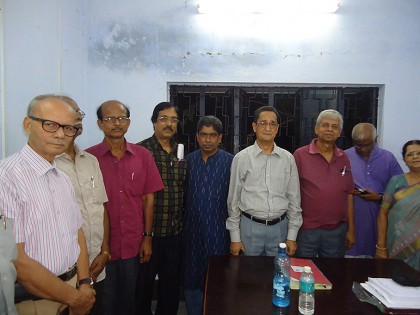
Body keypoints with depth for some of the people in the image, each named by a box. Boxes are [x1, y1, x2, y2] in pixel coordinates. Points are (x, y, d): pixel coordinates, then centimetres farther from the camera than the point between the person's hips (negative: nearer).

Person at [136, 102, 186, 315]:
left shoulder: (181, 153, 8)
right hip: (148, 230, -5)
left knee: (172, 283, 18)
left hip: (175, 231, 5)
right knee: (143, 283, 12)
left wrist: (183, 220, 13)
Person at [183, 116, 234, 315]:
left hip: (218, 231, -3)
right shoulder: (189, 160, 6)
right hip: (192, 229, 3)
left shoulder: (230, 161, -5)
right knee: (191, 276, 14)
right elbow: (184, 193, 8)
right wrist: (183, 223, 5)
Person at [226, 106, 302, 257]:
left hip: (280, 227, 2)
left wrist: (292, 236, 4)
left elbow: (294, 199, 6)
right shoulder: (241, 158, -4)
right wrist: (235, 237, 0)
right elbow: (233, 199, 0)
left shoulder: (288, 159, 2)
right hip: (250, 227, -1)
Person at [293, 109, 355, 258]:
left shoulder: (343, 158, 6)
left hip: (337, 230, 4)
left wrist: (351, 229, 8)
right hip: (307, 230, -4)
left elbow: (348, 195, 9)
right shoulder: (300, 155, -8)